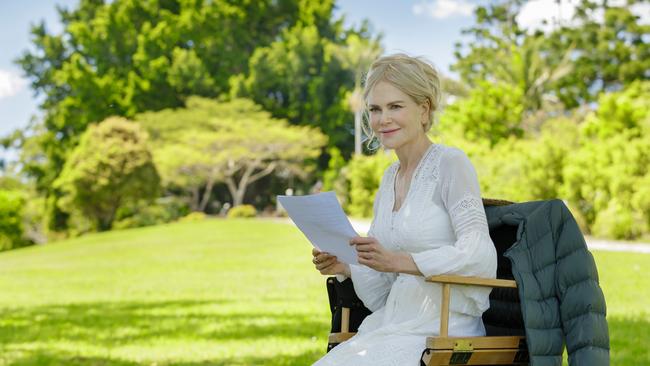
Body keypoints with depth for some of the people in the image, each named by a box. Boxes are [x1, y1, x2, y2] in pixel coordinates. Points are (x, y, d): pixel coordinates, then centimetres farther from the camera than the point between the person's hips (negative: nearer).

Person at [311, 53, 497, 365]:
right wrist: (344, 267, -2)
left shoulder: (451, 163, -6)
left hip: (445, 332, -6)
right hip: (396, 324, 7)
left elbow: (481, 256, -19)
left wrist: (398, 261, -29)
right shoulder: (389, 179, 15)